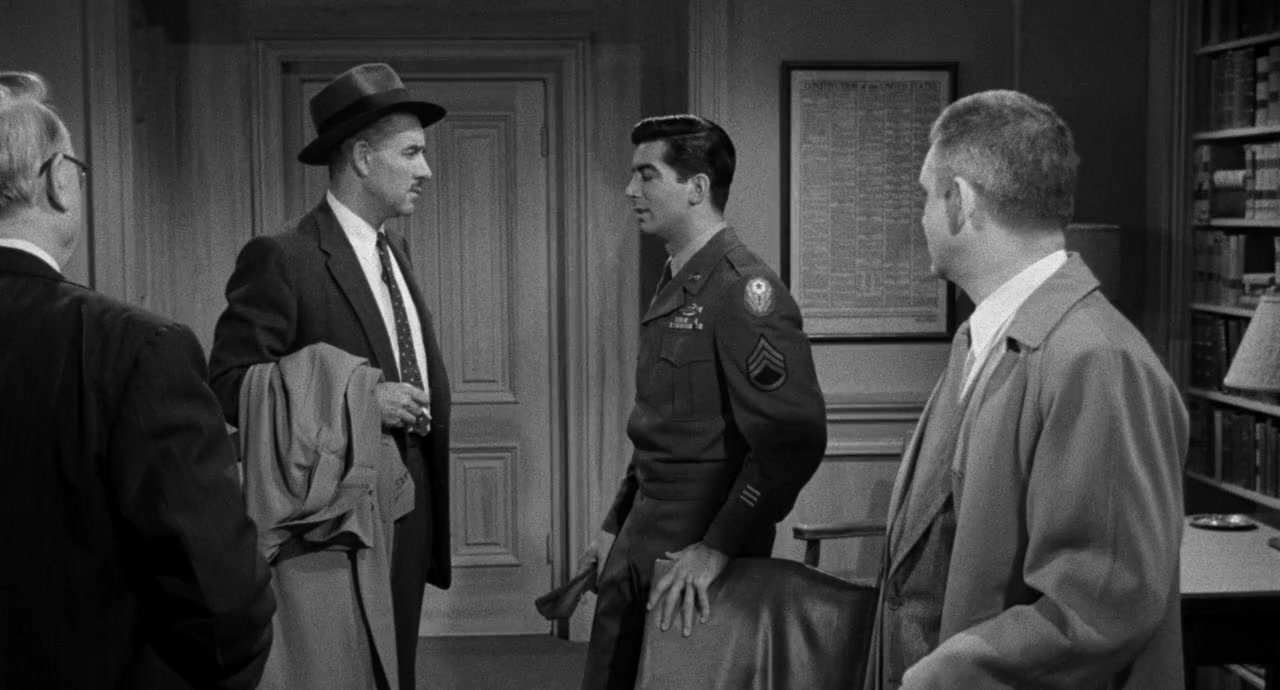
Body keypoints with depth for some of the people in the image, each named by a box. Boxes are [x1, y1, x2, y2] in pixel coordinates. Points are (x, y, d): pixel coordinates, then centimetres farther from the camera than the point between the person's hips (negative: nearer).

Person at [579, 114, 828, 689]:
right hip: (643, 540, 8)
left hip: (697, 553, -8)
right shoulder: (674, 285, 11)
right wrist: (617, 526, 18)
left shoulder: (743, 288, -17)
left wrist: (717, 548, -23)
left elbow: (793, 438, -25)